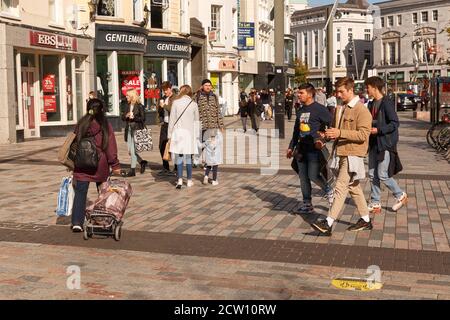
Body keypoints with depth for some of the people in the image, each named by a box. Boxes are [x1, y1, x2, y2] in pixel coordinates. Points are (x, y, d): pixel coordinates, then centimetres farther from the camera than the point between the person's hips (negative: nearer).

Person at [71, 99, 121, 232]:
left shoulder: (80, 124, 2)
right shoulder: (105, 125, -6)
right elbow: (110, 146, -7)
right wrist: (115, 165, -2)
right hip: (100, 165, -2)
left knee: (80, 193, 1)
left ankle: (77, 222, -10)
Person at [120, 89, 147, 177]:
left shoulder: (139, 106, -7)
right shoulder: (126, 105, 10)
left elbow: (143, 118, -7)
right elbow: (122, 117, 13)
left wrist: (134, 117, -18)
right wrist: (126, 116, -8)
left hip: (136, 130, -7)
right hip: (128, 130, 7)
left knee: (133, 151, -5)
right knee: (130, 151, 9)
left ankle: (132, 170, 3)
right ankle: (142, 162, 28)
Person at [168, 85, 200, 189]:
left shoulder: (176, 102, -2)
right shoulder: (194, 104, 2)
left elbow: (172, 119, -1)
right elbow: (197, 120, 7)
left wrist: (170, 134, 5)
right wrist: (197, 135, 15)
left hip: (178, 132, -1)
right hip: (190, 132, 1)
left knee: (179, 156, 2)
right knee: (188, 157, 8)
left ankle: (180, 180, -6)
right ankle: (189, 180, 13)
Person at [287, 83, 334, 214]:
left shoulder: (319, 109, -8)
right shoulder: (301, 110, 16)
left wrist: (321, 139, -18)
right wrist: (291, 147, 23)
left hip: (314, 149, -8)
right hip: (302, 149, 8)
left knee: (313, 175, -12)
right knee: (303, 177, 8)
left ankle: (329, 191, 16)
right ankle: (307, 204, 16)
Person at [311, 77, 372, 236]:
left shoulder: (361, 110, -11)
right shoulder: (340, 109, 14)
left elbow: (363, 134, -19)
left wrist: (340, 133, -25)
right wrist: (330, 134, 4)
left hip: (352, 155, -9)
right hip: (340, 153, 9)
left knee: (341, 187, -12)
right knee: (353, 187, 14)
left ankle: (328, 223, -14)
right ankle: (366, 220, 24)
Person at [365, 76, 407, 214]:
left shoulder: (386, 103, -14)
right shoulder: (372, 104, 12)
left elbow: (395, 123, -18)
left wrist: (378, 130, -23)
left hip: (386, 144, -9)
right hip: (374, 144, 9)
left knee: (382, 175, -6)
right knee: (372, 175, 8)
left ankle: (401, 196, 15)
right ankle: (375, 204, 16)